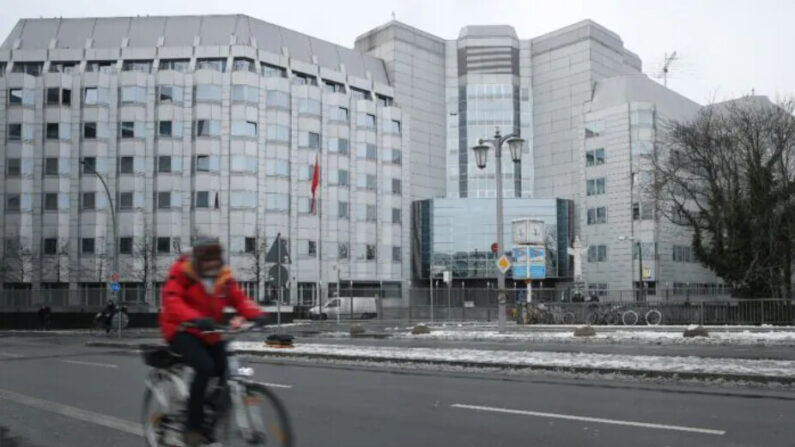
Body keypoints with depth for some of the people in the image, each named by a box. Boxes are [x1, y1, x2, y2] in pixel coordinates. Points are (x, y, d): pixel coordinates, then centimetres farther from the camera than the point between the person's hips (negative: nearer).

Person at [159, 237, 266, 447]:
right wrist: (195, 318, -47)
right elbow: (171, 301, -28)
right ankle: (192, 428, -16)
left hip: (208, 333, 6)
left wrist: (256, 314, -26)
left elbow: (239, 298, -4)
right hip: (181, 330, -6)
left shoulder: (223, 276, 1)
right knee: (205, 367, -28)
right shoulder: (181, 272, -15)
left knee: (226, 371, -6)